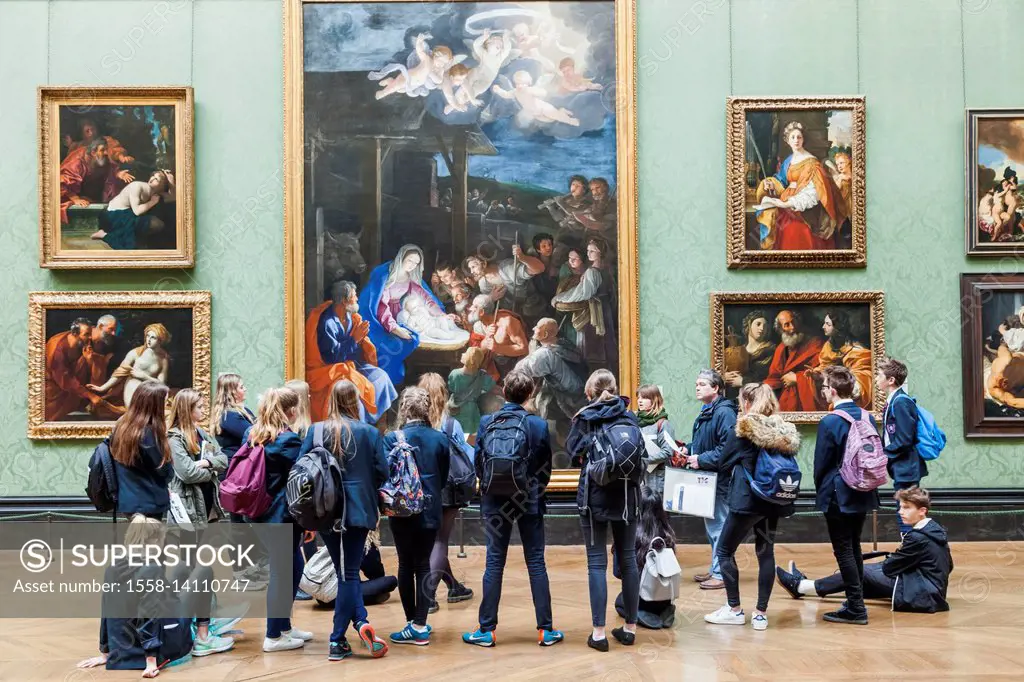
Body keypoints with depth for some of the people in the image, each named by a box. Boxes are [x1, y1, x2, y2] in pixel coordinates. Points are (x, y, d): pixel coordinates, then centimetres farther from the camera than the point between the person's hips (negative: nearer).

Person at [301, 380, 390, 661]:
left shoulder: (315, 431, -2)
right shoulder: (369, 432, -7)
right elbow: (381, 473, -7)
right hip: (358, 510, -2)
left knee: (344, 571, 13)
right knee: (349, 572, 5)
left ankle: (361, 621, 2)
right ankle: (337, 640, 2)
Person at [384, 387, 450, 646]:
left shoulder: (392, 439, -12)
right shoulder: (440, 439, -3)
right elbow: (444, 477, 5)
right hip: (430, 510, 2)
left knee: (406, 565, 9)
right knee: (423, 565, 9)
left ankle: (414, 625, 12)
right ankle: (420, 626, 9)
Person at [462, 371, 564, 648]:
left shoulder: (486, 423, -4)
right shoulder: (538, 425, -7)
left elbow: (478, 463, 2)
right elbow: (545, 469, 0)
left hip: (495, 503, 1)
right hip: (529, 501, -1)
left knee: (494, 564, 6)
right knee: (536, 563, 6)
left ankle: (487, 630, 9)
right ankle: (546, 630, 11)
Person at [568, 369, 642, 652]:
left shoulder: (585, 418, -4)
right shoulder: (630, 417, 4)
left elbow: (572, 449, -6)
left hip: (595, 496, -3)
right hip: (627, 496, 3)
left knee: (597, 563, 0)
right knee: (628, 559, 11)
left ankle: (599, 632, -2)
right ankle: (630, 627, 18)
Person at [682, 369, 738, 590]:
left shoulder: (724, 412, -17)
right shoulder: (705, 412, 13)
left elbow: (727, 449, -24)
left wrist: (701, 460, -21)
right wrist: (688, 449, 7)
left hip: (719, 479, -10)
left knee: (718, 526, -2)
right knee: (711, 526, 18)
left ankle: (721, 574, 7)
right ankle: (715, 569, 29)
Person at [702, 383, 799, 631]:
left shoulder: (743, 429, -11)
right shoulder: (785, 430, 3)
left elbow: (724, 463, -2)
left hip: (746, 500, -5)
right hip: (774, 501, 6)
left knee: (724, 551, 8)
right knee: (766, 553, 11)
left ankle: (734, 610, 9)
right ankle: (761, 614, 12)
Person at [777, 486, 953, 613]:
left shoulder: (917, 538, -19)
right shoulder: (936, 529, 8)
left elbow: (889, 567, -15)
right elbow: (949, 567, 17)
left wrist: (893, 556, 8)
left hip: (919, 597, -9)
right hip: (934, 593, 9)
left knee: (862, 572, -3)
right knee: (872, 568, 14)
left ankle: (800, 587, 5)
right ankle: (805, 585, 18)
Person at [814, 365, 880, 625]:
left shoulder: (829, 422, -18)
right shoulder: (867, 417, 2)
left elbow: (821, 464, -11)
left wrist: (821, 491, 6)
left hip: (838, 497, -7)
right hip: (863, 494, 7)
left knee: (843, 551, 1)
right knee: (854, 548, 17)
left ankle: (856, 608, 3)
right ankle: (855, 603, 25)